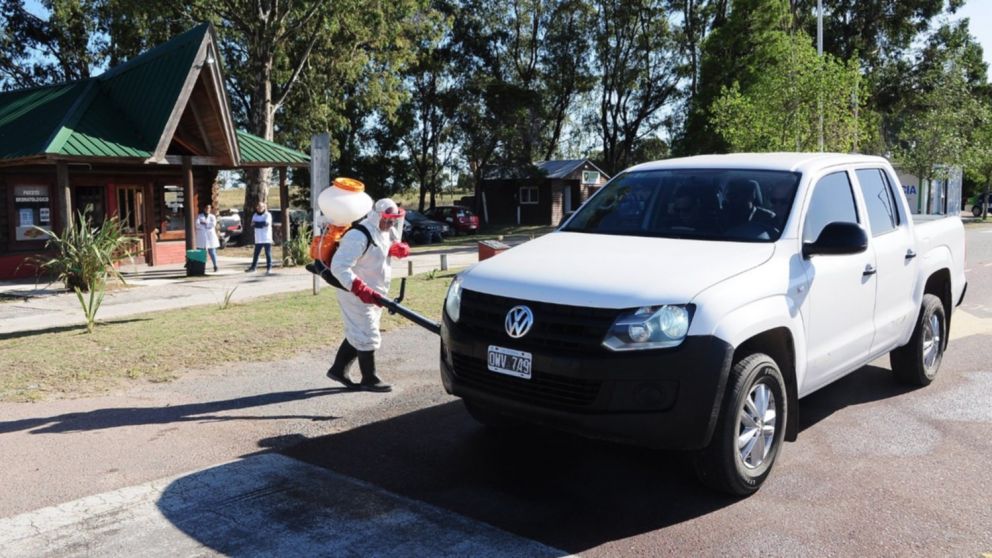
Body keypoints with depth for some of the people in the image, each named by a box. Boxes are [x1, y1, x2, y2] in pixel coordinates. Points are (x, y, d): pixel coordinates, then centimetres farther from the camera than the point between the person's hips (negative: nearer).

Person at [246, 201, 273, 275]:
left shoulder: (268, 215, -3)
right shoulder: (255, 215, 12)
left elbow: (266, 223, -18)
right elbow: (252, 225, 0)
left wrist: (256, 224, -9)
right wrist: (261, 224, -15)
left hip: (267, 239, -5)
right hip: (258, 239, 5)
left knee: (268, 254, -4)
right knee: (256, 254, 12)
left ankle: (269, 268, 1)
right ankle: (253, 267, 22)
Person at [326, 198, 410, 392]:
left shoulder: (384, 232, 6)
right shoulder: (358, 236, -24)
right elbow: (339, 267, -31)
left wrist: (400, 249, -5)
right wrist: (362, 290, -38)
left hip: (372, 294, 10)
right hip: (356, 295, -10)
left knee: (357, 333, 18)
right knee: (367, 336, -2)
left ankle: (338, 369, 30)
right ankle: (369, 379, 11)